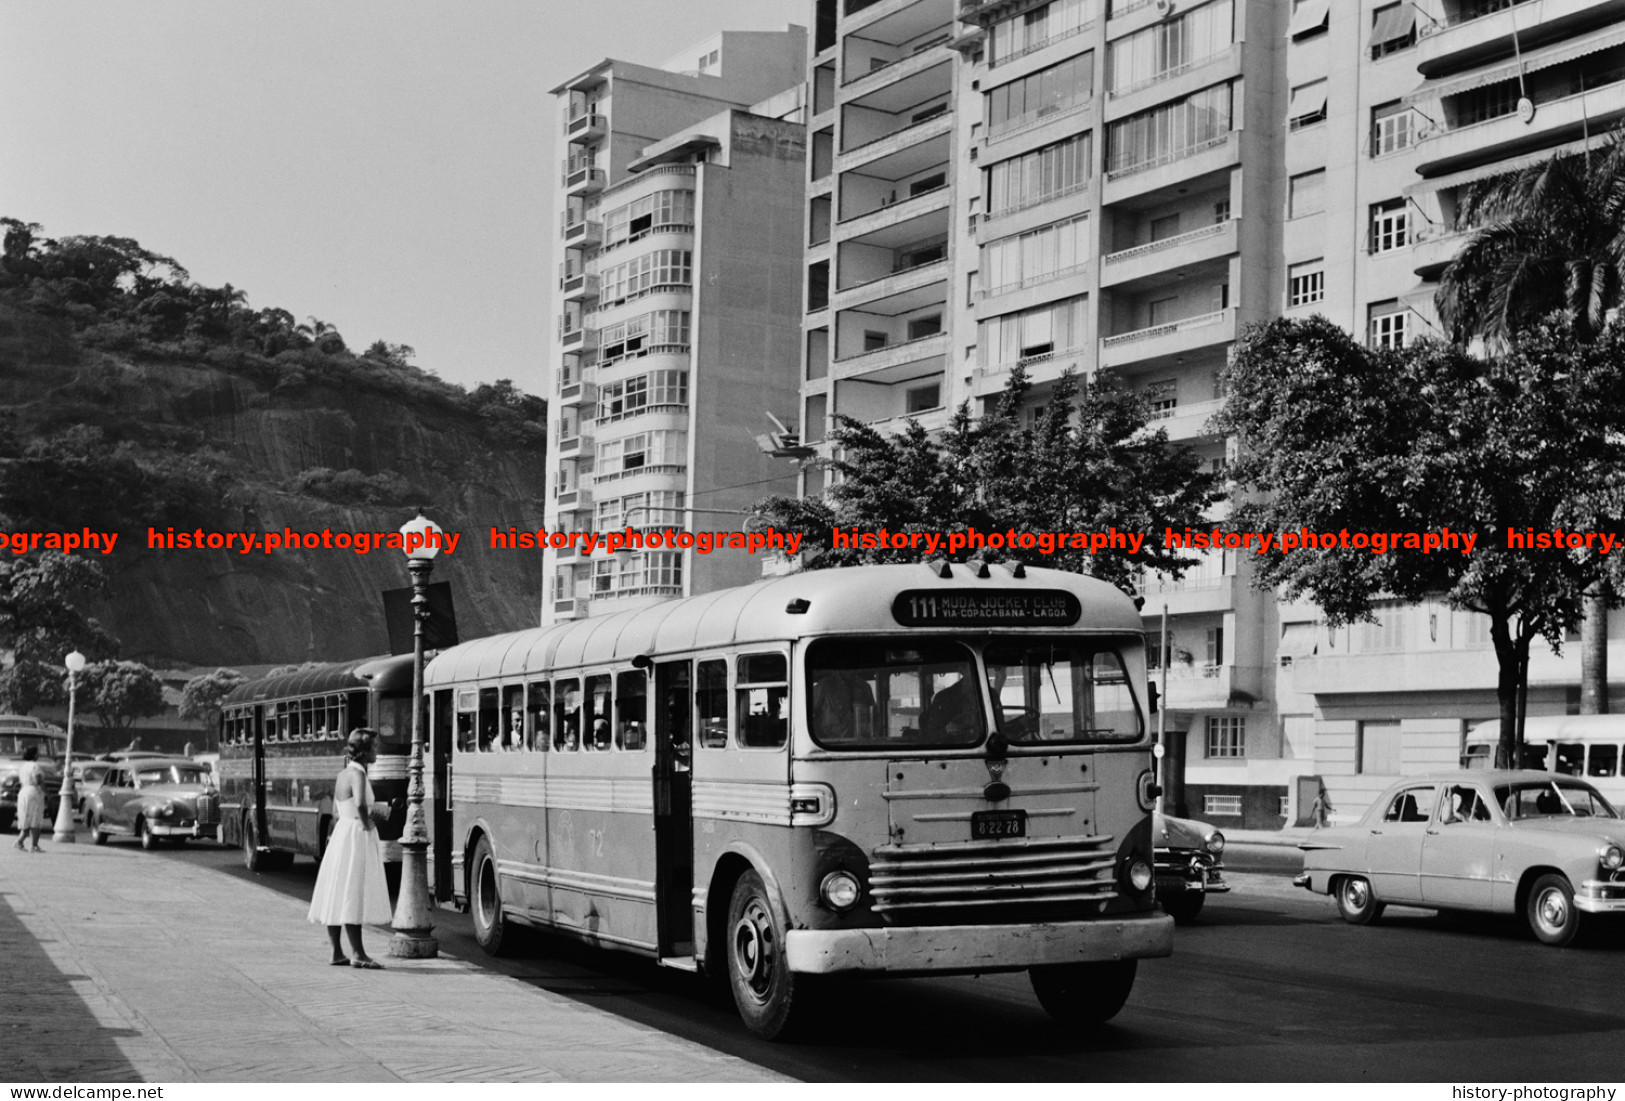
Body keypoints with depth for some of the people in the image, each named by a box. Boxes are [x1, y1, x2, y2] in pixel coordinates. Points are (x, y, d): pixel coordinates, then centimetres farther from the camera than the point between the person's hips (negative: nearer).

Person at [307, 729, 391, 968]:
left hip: (341, 834, 9)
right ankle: (358, 954, -9)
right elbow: (360, 804, -31)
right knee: (353, 896, -9)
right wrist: (367, 825, -17)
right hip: (356, 837, -9)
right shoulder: (357, 774, -13)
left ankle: (337, 953, 14)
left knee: (336, 896, 9)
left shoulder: (342, 775, 14)